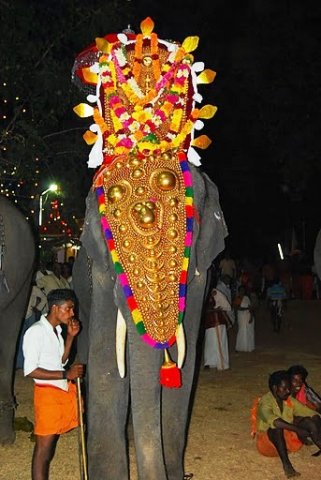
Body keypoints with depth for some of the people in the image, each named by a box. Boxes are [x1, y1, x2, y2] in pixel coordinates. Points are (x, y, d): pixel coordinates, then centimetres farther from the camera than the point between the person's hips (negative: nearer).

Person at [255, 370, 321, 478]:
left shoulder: (290, 400, 1)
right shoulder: (265, 401, -19)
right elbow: (274, 421, -38)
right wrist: (298, 430, -43)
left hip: (287, 439, 6)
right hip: (268, 441, -6)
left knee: (308, 421, -15)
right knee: (277, 427, -38)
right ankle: (286, 464, -44)